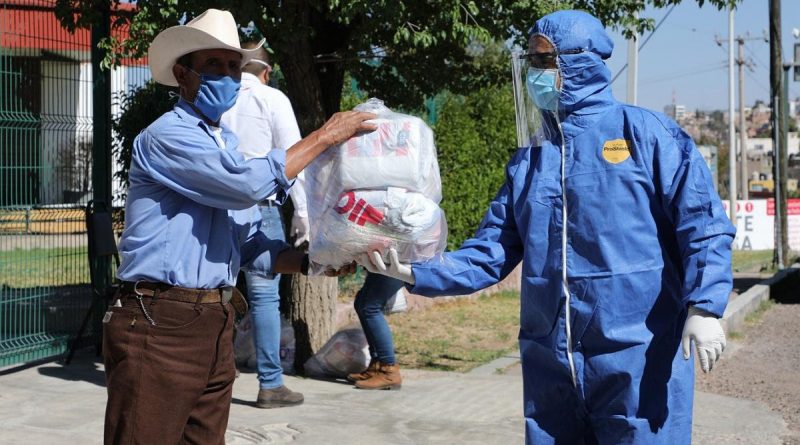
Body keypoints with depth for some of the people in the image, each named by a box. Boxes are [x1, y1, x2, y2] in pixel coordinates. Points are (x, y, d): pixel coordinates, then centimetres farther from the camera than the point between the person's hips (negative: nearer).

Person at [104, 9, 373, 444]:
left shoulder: (228, 145, 18)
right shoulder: (166, 136, -10)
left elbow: (249, 245, 18)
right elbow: (248, 184, -21)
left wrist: (309, 262, 1)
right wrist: (325, 136, -12)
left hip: (215, 324, 9)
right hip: (158, 324, -8)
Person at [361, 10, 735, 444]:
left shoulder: (643, 132, -2)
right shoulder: (528, 161, 14)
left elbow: (701, 221, -7)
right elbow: (490, 252, 12)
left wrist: (704, 307, -19)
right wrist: (416, 271, -1)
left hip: (638, 357, -6)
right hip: (549, 364, 6)